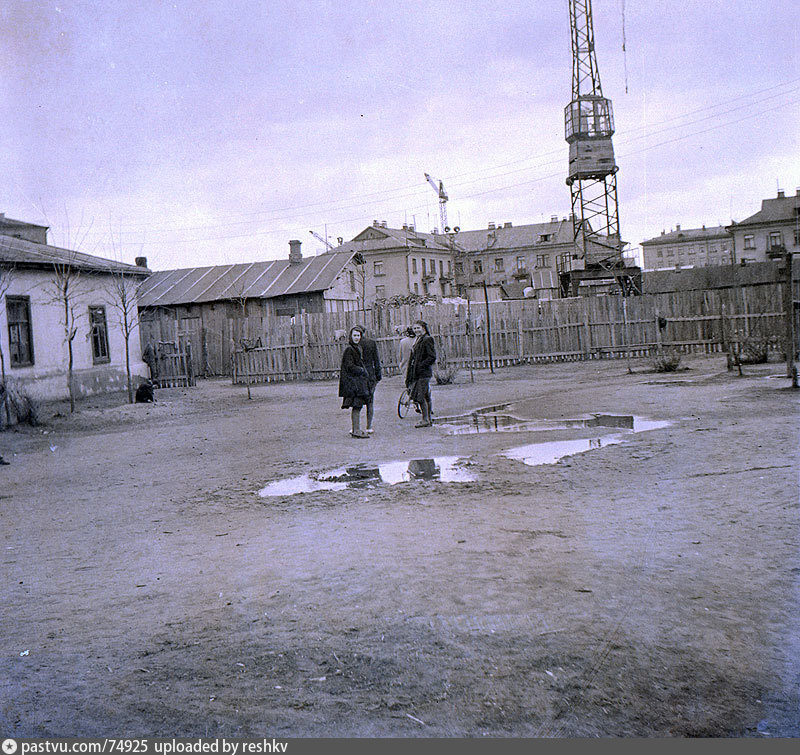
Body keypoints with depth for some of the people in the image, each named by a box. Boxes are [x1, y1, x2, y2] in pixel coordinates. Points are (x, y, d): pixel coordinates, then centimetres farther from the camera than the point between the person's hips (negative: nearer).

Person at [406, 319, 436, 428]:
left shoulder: (427, 339, -9)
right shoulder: (417, 340, 18)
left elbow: (432, 357, -16)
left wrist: (420, 366, -17)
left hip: (424, 373, -9)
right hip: (417, 373, 9)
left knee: (421, 396, -10)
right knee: (425, 397, 10)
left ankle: (426, 420, -6)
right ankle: (428, 420, 14)